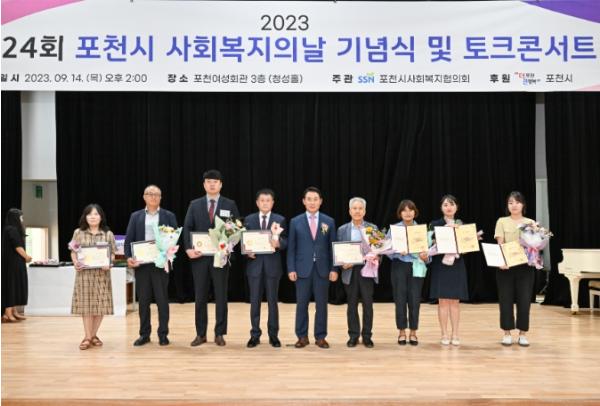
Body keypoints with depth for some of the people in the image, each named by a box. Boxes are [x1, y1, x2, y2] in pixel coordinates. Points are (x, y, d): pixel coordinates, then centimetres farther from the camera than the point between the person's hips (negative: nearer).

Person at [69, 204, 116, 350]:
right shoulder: (78, 233, 5)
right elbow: (73, 252, 8)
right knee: (86, 304, -1)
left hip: (101, 273, 1)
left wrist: (109, 264, -13)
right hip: (84, 273, -1)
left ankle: (94, 335, 16)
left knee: (100, 304, 2)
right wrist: (76, 263, -11)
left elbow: (112, 254, 6)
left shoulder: (108, 234, 6)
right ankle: (87, 337, 7)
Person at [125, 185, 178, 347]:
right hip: (141, 263, 2)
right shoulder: (136, 216, 11)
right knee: (143, 300, 7)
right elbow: (129, 239, 5)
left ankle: (163, 334, 10)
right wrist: (129, 257, -10)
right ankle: (144, 334, 15)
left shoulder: (169, 216, 6)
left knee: (162, 299, 1)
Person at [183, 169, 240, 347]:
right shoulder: (195, 205, 7)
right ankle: (200, 334, 15)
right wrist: (188, 248, -12)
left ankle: (219, 334, 13)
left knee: (221, 296, 4)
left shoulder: (230, 205, 4)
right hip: (200, 256, 1)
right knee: (200, 297, 6)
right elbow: (187, 228, 3)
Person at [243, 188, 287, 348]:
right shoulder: (249, 219, 7)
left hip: (272, 265, -1)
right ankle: (255, 335, 13)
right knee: (255, 301, 5)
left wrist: (278, 243, -22)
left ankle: (273, 335, 15)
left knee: (272, 301, 5)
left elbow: (285, 241, -1)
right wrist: (247, 251, -13)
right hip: (254, 264, 1)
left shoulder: (280, 220, 4)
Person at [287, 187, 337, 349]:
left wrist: (333, 269, -2)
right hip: (303, 269, 0)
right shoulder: (295, 222, 4)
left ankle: (320, 337, 14)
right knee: (301, 304, 3)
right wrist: (291, 269, -5)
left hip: (322, 269, 1)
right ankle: (302, 336, 14)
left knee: (321, 304, 4)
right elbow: (291, 248, 3)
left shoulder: (329, 222, 6)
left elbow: (332, 247, 5)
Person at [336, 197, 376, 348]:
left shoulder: (373, 228, 5)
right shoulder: (342, 230, 7)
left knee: (368, 304, 2)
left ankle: (367, 336, 13)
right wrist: (342, 263, -12)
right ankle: (353, 336, 16)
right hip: (350, 271, 1)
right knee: (352, 305, 6)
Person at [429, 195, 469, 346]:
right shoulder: (435, 225, 2)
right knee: (443, 300, -1)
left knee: (455, 300, 3)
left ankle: (455, 334, 10)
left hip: (457, 266, 2)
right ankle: (444, 334, 6)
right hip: (440, 265, -2)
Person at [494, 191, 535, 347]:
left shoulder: (530, 223, 8)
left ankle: (522, 334, 11)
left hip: (525, 266, 1)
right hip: (506, 266, -1)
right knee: (505, 300, 1)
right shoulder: (502, 222, 5)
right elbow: (499, 244, -3)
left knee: (524, 300, 0)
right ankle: (507, 333, 12)